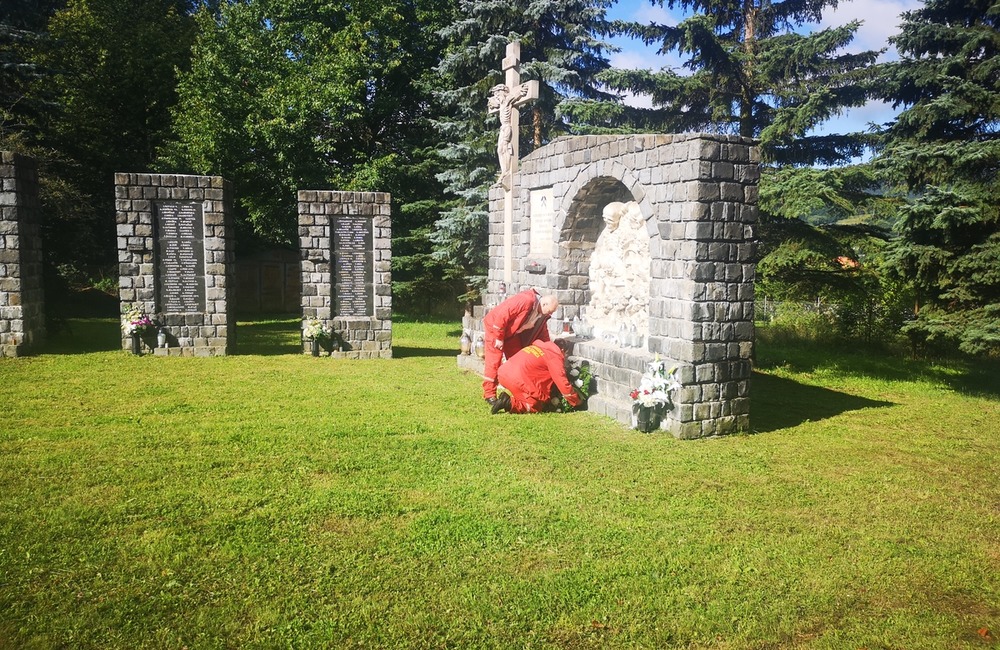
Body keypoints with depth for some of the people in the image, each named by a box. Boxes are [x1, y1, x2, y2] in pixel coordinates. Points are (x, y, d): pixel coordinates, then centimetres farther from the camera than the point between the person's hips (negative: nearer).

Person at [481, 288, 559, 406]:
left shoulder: (542, 315, -4)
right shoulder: (525, 300, -32)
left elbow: (543, 335, 5)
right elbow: (502, 315, -32)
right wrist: (499, 337, -25)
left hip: (511, 333, 8)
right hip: (495, 327, -8)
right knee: (494, 362, -8)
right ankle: (489, 395, -3)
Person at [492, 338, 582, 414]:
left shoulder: (538, 345, 25)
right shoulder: (555, 356, 2)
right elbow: (563, 383, -1)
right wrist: (576, 402, 11)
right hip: (517, 379, -8)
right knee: (536, 407, 7)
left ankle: (508, 397, 7)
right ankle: (509, 403, -8)